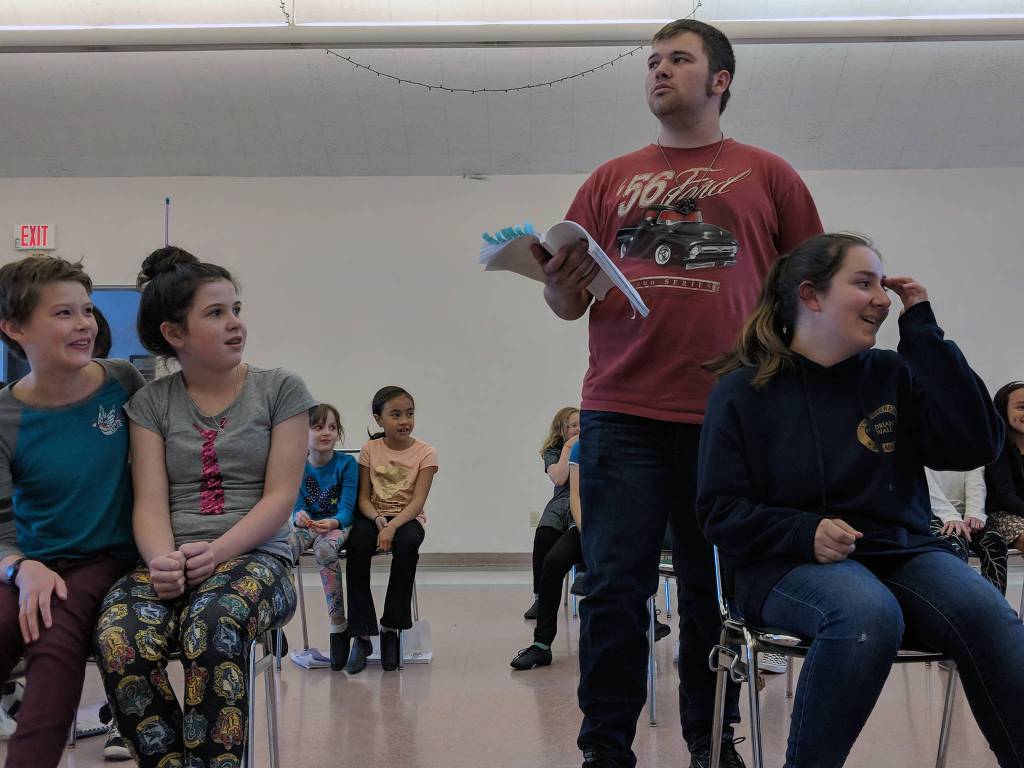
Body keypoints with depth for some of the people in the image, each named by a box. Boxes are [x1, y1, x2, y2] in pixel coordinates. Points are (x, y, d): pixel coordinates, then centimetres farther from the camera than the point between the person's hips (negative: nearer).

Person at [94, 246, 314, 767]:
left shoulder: (281, 390, 7)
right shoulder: (151, 402, 13)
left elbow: (280, 496, 0)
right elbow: (150, 501, 2)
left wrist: (216, 552, -17)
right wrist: (163, 560, -20)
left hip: (256, 557, -2)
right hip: (174, 564, 2)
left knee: (213, 624, -38)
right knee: (117, 637, -32)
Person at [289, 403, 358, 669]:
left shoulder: (347, 464, -6)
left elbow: (347, 508, -12)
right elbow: (297, 505, -3)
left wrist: (333, 522, -35)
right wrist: (299, 516, -29)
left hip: (338, 524, -3)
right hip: (307, 525, 3)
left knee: (326, 549, -38)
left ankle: (339, 627, -29)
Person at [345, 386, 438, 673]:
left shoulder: (425, 452, -3)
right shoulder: (370, 449, 3)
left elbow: (418, 501, -12)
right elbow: (363, 497, 0)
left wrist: (392, 526, -28)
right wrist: (378, 520, -21)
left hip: (408, 518, -1)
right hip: (374, 516, 1)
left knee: (407, 543, -36)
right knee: (357, 544, -32)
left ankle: (391, 628, -23)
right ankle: (362, 635, -26)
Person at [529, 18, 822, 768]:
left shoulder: (767, 175, 11)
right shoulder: (611, 181, 15)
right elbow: (569, 302, 12)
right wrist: (559, 280, -10)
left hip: (728, 415, -1)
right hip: (622, 413, 1)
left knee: (714, 590, 7)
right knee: (616, 588, -1)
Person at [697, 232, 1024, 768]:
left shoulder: (893, 376, 10)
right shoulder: (744, 391, 1)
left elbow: (974, 446, -3)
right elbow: (720, 511, 0)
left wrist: (922, 331, -2)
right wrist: (805, 533, -19)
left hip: (902, 553, 3)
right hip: (788, 565, -3)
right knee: (868, 613, -36)